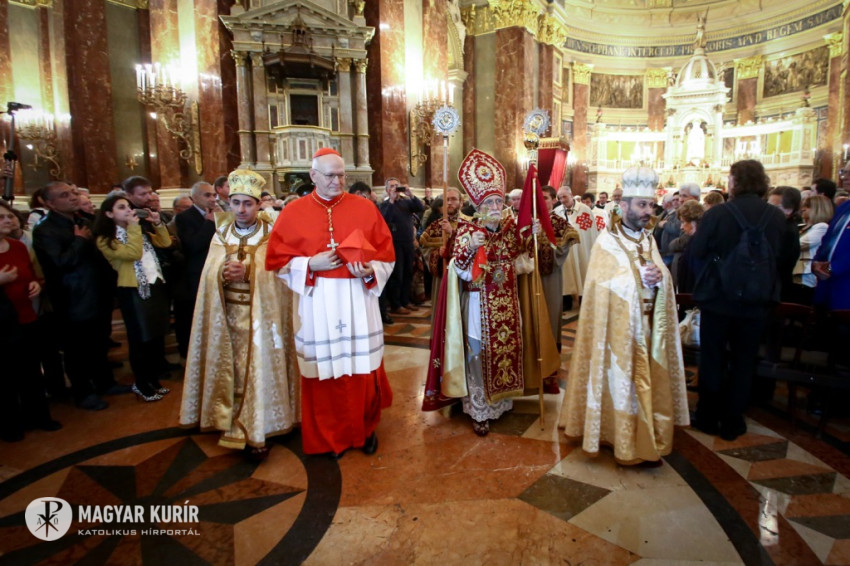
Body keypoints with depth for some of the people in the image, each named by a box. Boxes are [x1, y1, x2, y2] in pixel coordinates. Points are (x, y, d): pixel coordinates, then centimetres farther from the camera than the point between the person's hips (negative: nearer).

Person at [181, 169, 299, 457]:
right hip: (229, 315, 3)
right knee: (233, 370, 6)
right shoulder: (221, 234, 8)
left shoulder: (272, 233, -1)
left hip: (262, 314, -3)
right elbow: (209, 276, 1)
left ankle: (255, 429, 12)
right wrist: (224, 274, -20)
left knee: (260, 367, 0)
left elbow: (274, 274, -10)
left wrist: (247, 272, -23)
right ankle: (245, 429, 20)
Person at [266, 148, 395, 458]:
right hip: (317, 304, 0)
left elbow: (386, 253, 4)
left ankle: (366, 428, 30)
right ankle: (329, 436, 27)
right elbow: (278, 261, 2)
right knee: (324, 370, 6)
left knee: (362, 366, 7)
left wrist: (370, 270, -16)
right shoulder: (293, 212, 2)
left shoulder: (365, 208, 2)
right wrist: (311, 265, -13)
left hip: (357, 299, 0)